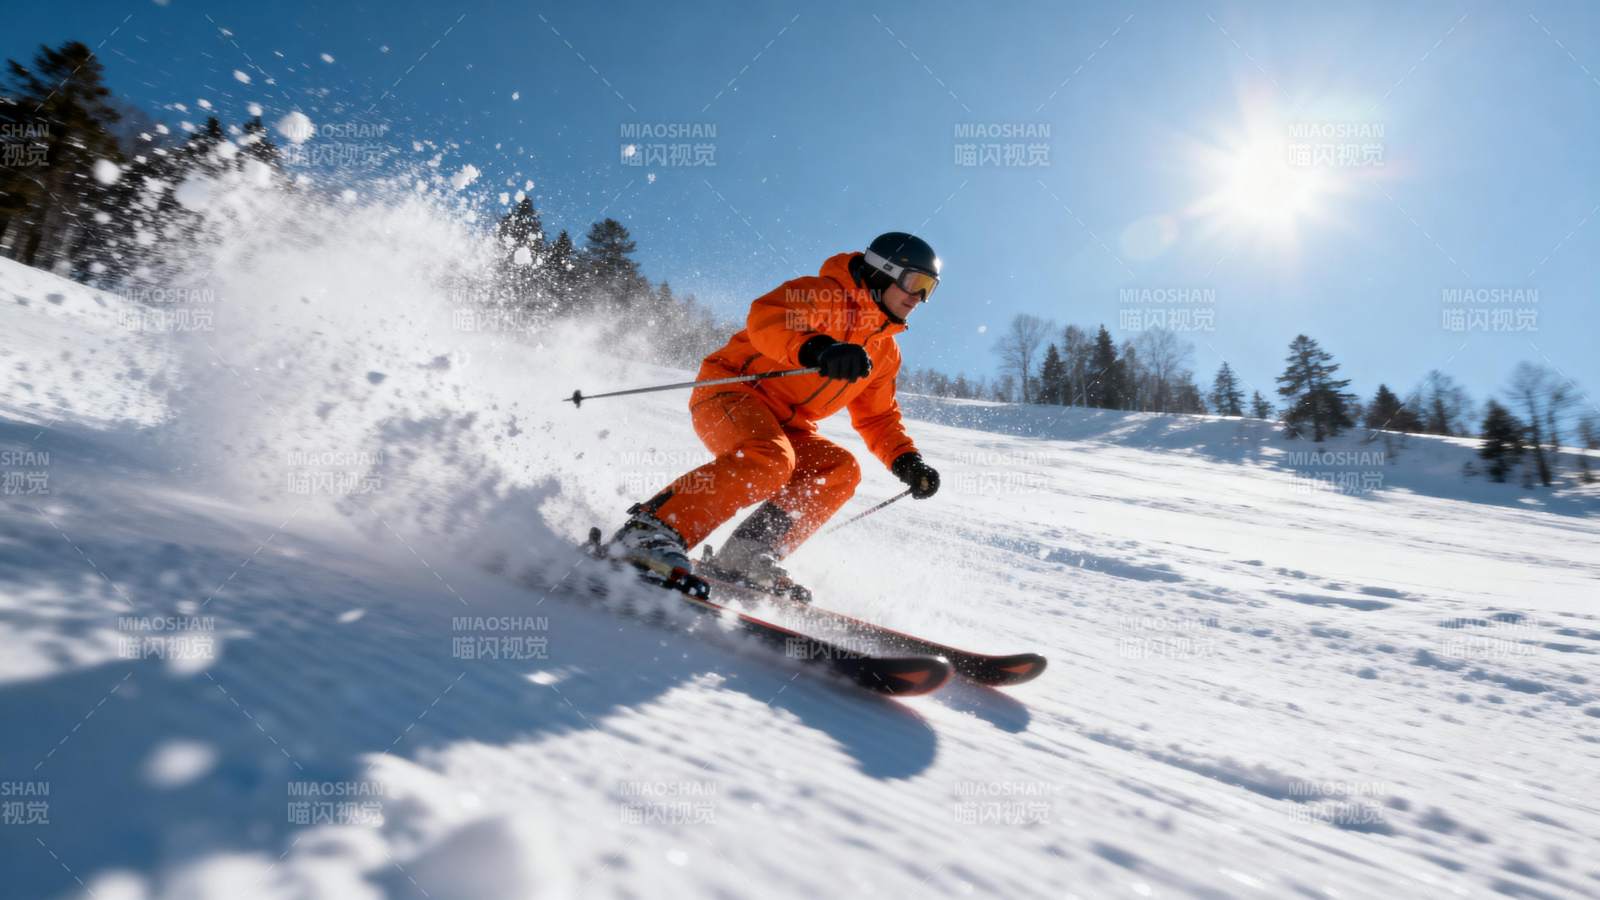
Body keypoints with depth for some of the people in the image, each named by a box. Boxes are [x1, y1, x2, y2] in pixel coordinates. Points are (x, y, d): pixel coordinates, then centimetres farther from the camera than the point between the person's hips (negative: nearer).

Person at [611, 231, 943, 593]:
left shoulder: (885, 352, 16)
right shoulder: (823, 292, -9)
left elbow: (878, 418, 22)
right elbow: (766, 317, -28)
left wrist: (907, 462, 4)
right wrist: (817, 349, -47)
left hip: (783, 425, 8)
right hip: (730, 392, -8)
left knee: (840, 469, -13)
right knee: (770, 458, -35)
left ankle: (746, 560, -18)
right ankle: (650, 529, -31)